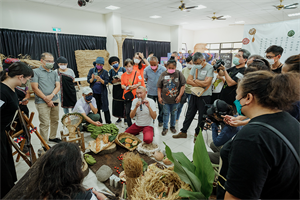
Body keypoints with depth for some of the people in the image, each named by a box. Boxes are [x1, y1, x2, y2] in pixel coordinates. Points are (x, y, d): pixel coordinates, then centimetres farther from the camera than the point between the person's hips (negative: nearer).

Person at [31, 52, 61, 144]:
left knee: (55, 120, 14)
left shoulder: (54, 73, 12)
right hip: (42, 102, -5)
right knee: (45, 123, -3)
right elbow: (35, 88, -9)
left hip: (55, 101, 5)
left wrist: (51, 96, -13)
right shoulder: (36, 72, -3)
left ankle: (52, 137, 33)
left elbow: (58, 86, 5)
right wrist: (46, 99, -11)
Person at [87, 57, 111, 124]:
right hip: (94, 93, 2)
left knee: (105, 108, 2)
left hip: (102, 93, -2)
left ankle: (108, 122, 14)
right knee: (96, 108, 9)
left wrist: (100, 79, -27)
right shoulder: (91, 70, 4)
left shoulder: (105, 72, -1)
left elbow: (106, 82, -8)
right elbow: (88, 81, 0)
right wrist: (92, 79, -22)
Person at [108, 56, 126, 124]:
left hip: (122, 88, -3)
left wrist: (121, 80, -16)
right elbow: (110, 80, 8)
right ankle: (119, 118, 24)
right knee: (116, 103, 6)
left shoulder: (123, 69, -1)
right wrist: (114, 81, -11)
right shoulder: (111, 71, 9)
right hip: (115, 88, 4)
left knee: (124, 102, -4)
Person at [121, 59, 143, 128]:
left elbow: (140, 83, -4)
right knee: (127, 112, 7)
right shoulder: (123, 75, 10)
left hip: (135, 95, -3)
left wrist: (134, 86, -21)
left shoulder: (137, 73, 1)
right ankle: (129, 126, 25)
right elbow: (122, 85, 5)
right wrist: (125, 87, -17)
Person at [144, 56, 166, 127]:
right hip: (150, 92, 0)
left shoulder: (163, 69, -12)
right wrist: (151, 85, 6)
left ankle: (161, 121, 34)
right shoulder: (146, 69, -10)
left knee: (161, 108, 13)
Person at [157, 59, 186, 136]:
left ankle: (172, 126, 34)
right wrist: (159, 97, -2)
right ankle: (165, 127, 23)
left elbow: (183, 85, -4)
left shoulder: (179, 74, -5)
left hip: (175, 99, 0)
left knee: (174, 113, 15)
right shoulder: (163, 74, -4)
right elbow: (159, 87, 1)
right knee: (166, 113, 9)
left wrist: (180, 96, -9)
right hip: (165, 99, 0)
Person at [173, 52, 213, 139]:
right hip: (194, 95, 5)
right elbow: (188, 81, -1)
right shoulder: (195, 67, 6)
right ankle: (183, 132, 25)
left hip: (205, 97, -5)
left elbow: (205, 83, -21)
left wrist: (195, 80, -7)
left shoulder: (210, 68, -11)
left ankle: (197, 134, 26)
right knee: (189, 114, 13)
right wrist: (200, 84, -12)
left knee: (202, 117, 8)